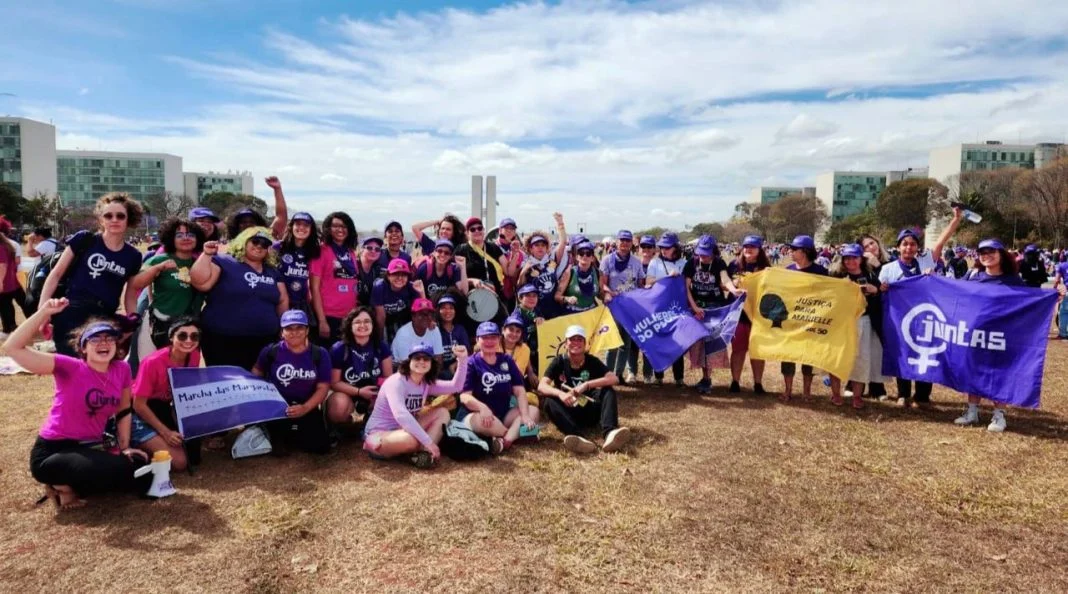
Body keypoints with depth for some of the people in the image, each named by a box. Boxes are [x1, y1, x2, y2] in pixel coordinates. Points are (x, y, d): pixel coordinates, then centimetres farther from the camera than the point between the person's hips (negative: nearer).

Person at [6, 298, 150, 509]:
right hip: (52, 452, -6)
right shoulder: (69, 368, -15)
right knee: (118, 470, -30)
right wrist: (44, 312, -30)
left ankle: (71, 484, 10)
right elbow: (12, 347, -25)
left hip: (89, 448, 6)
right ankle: (61, 486, 0)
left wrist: (125, 447, 7)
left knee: (141, 475, -5)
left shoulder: (122, 369, -2)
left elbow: (124, 411, 11)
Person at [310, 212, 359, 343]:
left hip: (350, 317, 5)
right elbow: (315, 288, -6)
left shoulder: (351, 253, 12)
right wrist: (322, 320, -13)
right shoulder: (321, 252, -3)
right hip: (328, 316, -5)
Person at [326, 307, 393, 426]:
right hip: (347, 393, -2)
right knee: (340, 405, -37)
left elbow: (389, 377, 0)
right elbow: (334, 383, -9)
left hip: (373, 393, 3)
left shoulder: (381, 347, -5)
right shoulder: (339, 349, -13)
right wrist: (359, 391, -22)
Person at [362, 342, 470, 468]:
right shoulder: (396, 382, -22)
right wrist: (428, 441, -39)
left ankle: (423, 452, -18)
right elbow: (401, 415, -37)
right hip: (378, 435, -8)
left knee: (442, 413, -4)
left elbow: (456, 386, -5)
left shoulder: (426, 384, 1)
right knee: (411, 440, -40)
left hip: (403, 431, 8)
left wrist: (462, 360, -19)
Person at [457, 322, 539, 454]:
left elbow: (520, 391, 2)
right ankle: (515, 434, -17)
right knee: (481, 421, -39)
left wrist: (525, 415, -15)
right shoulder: (471, 363, -5)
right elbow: (464, 396, -16)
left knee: (533, 411, -14)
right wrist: (482, 408, -36)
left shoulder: (507, 361, 9)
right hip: (474, 414, -6)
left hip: (503, 414, 6)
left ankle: (504, 441, -35)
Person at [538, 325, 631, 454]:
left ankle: (610, 433, -47)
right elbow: (542, 386, -16)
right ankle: (577, 437, -53)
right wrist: (560, 394, -37)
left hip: (589, 413, 1)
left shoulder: (592, 361, -2)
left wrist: (587, 385, -29)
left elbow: (614, 379, -17)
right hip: (568, 413, -1)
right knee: (550, 401, -30)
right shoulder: (559, 361, -4)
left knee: (608, 391, -22)